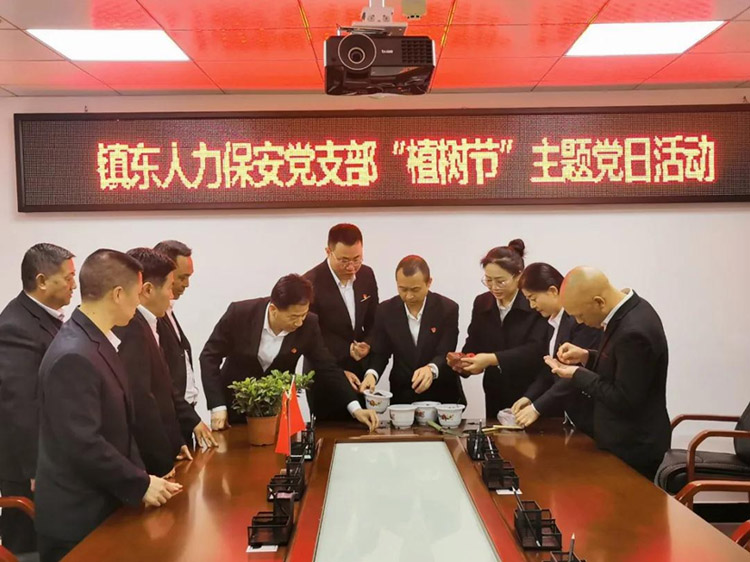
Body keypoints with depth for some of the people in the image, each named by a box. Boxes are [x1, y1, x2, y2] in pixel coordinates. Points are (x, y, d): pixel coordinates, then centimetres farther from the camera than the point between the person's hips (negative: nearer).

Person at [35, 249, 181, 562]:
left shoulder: (97, 341, 5)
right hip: (78, 517, -9)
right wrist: (141, 485, -15)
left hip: (102, 505, 9)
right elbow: (84, 444, -26)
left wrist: (141, 478, 4)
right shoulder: (74, 356, -25)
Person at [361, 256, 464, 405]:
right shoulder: (386, 310, -3)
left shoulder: (448, 308, -11)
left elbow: (445, 354, -17)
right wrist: (372, 373, -21)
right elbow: (379, 353, 1)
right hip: (402, 396, 1)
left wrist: (431, 369, -39)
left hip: (442, 396, -1)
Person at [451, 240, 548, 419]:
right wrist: (463, 361, -13)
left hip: (532, 396, -4)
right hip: (495, 397, 4)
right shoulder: (481, 302, 6)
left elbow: (535, 349, -20)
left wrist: (492, 359, -30)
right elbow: (473, 343, 9)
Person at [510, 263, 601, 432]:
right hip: (567, 414, 8)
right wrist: (529, 397, -1)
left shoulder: (581, 318, -19)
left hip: (588, 416, -8)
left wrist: (537, 408, -21)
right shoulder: (553, 321, 9)